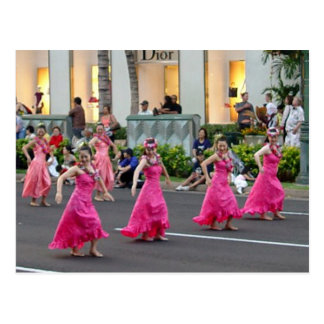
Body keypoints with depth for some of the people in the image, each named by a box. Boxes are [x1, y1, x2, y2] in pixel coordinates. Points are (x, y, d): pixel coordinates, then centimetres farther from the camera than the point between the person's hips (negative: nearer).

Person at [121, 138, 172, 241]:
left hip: (157, 188, 7)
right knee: (147, 211, -2)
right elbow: (137, 170, -29)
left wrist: (167, 178, 40)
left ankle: (157, 233, 14)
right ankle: (145, 234, 7)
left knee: (160, 210, 6)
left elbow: (163, 168, 28)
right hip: (149, 188, -7)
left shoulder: (158, 158, 7)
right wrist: (134, 184, -43)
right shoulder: (145, 160, -13)